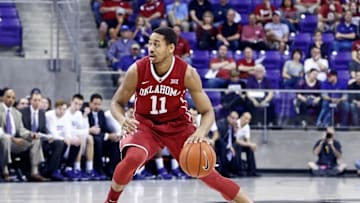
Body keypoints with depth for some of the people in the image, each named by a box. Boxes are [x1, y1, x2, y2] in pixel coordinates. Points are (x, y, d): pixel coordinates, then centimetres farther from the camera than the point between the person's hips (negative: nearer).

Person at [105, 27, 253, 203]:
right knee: (132, 158, -31)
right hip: (145, 125, 0)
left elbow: (207, 112, -12)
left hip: (178, 126, 0)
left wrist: (201, 132, -33)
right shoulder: (137, 71, -19)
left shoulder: (187, 73, -19)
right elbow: (117, 103, -4)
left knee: (207, 173, -5)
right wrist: (122, 119, -27)